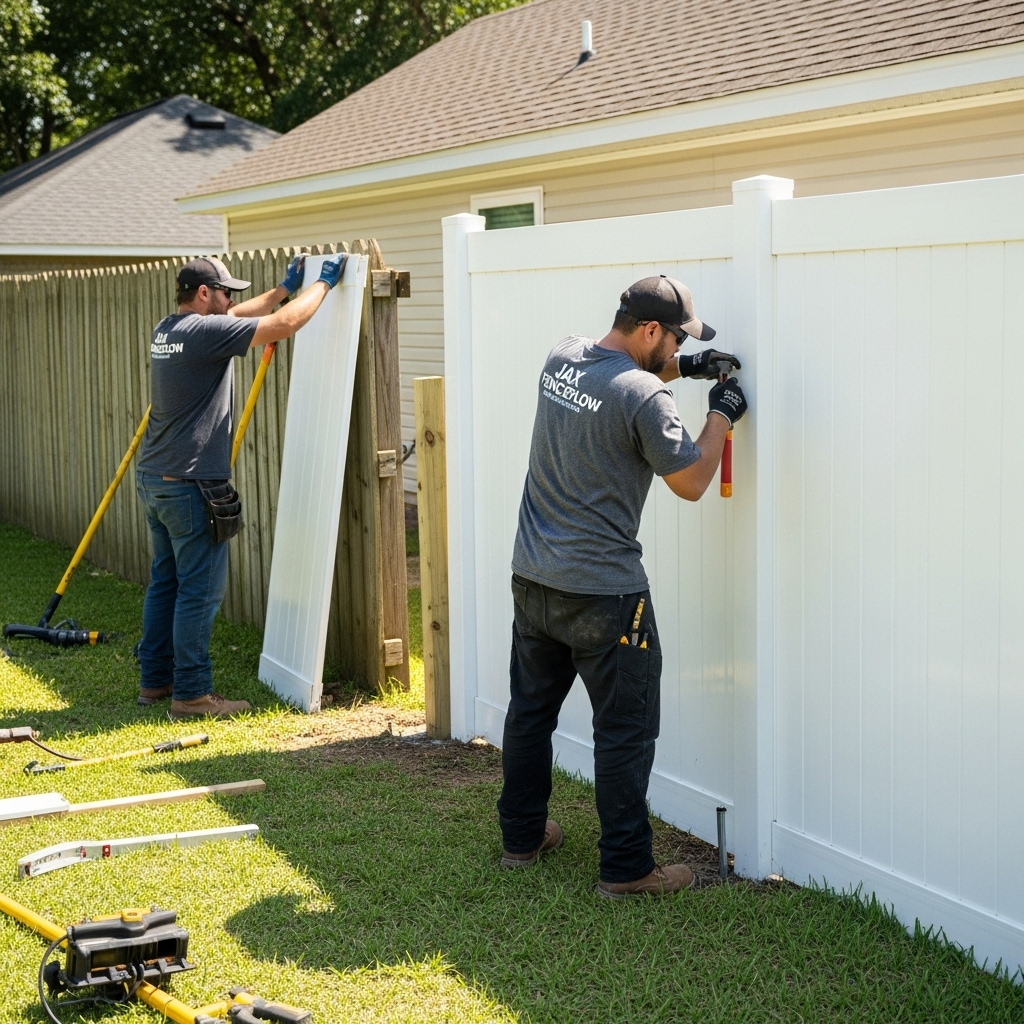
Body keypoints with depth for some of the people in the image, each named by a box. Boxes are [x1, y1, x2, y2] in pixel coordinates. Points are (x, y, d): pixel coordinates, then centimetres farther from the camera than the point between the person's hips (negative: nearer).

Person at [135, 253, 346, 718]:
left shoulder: (166, 330, 11)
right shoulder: (204, 330, -17)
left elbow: (237, 316, 27)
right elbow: (283, 324, -17)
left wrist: (285, 287, 30)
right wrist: (323, 284, -3)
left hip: (153, 478, 10)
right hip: (190, 483, -10)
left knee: (165, 581, 17)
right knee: (200, 589, -3)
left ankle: (154, 679, 24)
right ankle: (190, 692, 1)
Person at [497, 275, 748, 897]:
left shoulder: (563, 357, 4)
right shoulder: (644, 396, -19)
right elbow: (691, 483, -10)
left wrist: (682, 368, 20)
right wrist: (722, 416, 2)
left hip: (532, 577, 8)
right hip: (603, 591, -8)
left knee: (531, 709, 19)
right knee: (626, 730, 2)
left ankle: (522, 838, 32)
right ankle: (626, 868, 7)